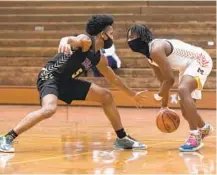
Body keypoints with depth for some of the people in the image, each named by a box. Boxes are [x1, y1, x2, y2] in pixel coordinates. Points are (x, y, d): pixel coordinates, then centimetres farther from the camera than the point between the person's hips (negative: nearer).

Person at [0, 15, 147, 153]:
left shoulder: (99, 58, 13)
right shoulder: (86, 41, -14)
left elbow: (114, 78, 29)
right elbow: (74, 40, -39)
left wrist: (133, 94, 36)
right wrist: (65, 41, -63)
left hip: (67, 81, 10)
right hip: (50, 77, -10)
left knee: (106, 96, 10)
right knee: (50, 109, -37)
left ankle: (122, 139, 21)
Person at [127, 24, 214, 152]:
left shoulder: (156, 50, -27)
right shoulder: (150, 54, 5)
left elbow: (170, 80, -26)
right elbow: (163, 80, 15)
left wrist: (158, 96, -10)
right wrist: (164, 106, 16)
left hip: (200, 61, -10)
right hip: (188, 65, 10)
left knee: (183, 90, -35)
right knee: (186, 110, 16)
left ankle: (195, 136, -33)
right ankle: (204, 128, 47)